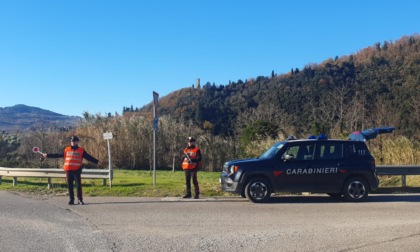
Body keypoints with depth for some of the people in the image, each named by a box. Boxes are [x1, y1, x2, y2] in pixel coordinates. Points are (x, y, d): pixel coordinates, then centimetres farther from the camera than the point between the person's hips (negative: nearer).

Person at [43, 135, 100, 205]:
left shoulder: (81, 150, 7)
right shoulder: (66, 150, 13)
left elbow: (89, 157, 4)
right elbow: (57, 155, 18)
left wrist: (97, 161, -5)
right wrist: (48, 155, 16)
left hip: (77, 171, -2)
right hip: (68, 170, 2)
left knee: (78, 185, -4)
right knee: (69, 186, 5)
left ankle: (80, 200, 1)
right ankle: (71, 199, 13)